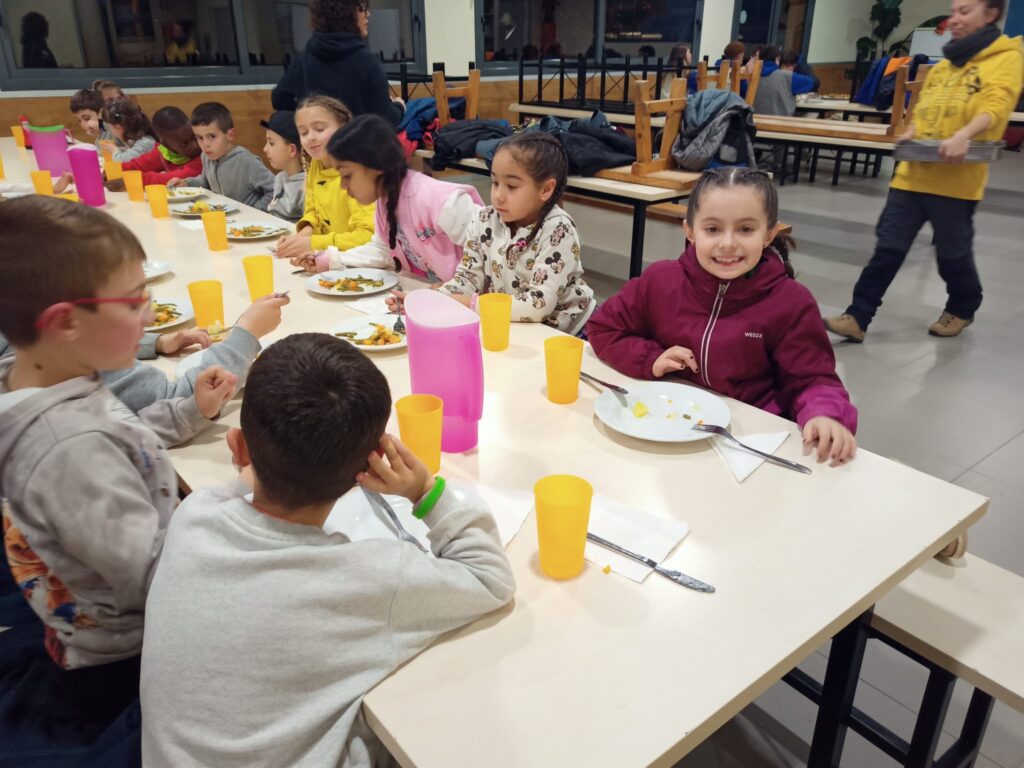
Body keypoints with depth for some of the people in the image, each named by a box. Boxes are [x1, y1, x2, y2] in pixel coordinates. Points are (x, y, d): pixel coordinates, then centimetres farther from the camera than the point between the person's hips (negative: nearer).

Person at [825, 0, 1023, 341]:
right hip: (914, 172, 5)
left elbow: (996, 106, -18)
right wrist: (911, 135, 1)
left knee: (953, 253, 9)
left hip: (956, 179, -5)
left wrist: (963, 136, -36)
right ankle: (857, 318, 3)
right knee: (888, 248, 2)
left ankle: (962, 310, 34)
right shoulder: (943, 64, 18)